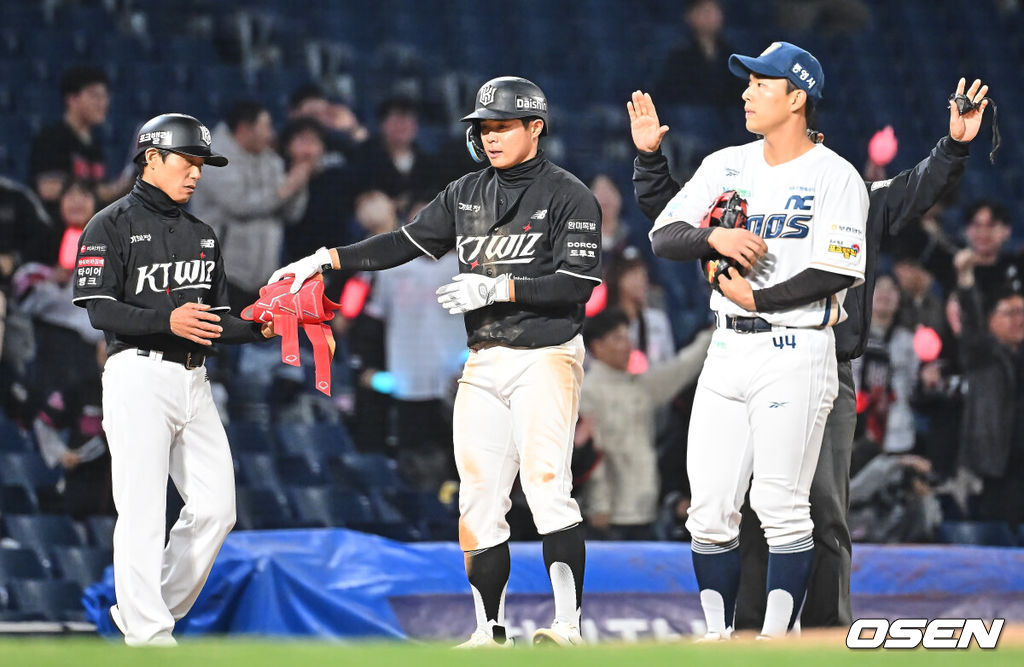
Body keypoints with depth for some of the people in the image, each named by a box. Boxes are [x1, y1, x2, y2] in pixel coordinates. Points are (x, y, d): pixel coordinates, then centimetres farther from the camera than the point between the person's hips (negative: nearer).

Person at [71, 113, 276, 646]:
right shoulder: (111, 225, -2)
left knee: (215, 507, 2)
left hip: (193, 380, 7)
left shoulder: (200, 234, 20)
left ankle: (148, 613, 14)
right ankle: (147, 633, -7)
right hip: (138, 376, -7)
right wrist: (167, 321, -25)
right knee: (143, 510, -9)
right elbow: (101, 308, -11)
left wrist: (260, 329, 0)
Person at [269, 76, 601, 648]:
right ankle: (491, 633, 7)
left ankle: (568, 627, -20)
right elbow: (407, 243, 10)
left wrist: (498, 287, -20)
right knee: (479, 497, 3)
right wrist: (328, 258, -1)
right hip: (483, 363, 6)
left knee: (547, 484, -18)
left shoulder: (569, 197, -5)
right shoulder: (467, 194, 14)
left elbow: (577, 285, -13)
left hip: (546, 359, -6)